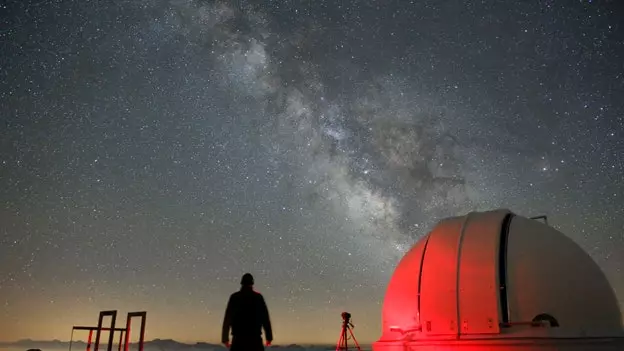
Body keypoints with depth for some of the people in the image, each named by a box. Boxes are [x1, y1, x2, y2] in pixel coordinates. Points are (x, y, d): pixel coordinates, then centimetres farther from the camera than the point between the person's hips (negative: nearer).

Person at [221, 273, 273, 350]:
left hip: (238, 338, 1)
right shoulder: (258, 297, 3)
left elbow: (227, 319, 1)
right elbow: (265, 318, 1)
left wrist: (225, 338, 4)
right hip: (255, 338, 0)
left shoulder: (234, 297, 4)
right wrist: (269, 337, 4)